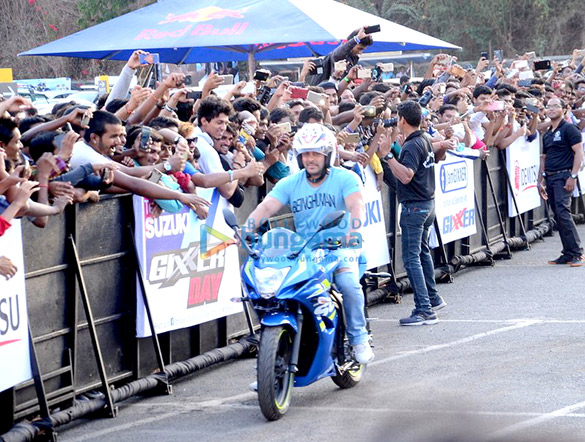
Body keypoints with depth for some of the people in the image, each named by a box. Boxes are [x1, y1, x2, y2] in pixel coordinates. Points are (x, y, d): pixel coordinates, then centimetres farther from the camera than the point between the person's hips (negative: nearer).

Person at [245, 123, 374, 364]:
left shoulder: (345, 179, -2)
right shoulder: (290, 184, 7)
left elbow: (356, 206, -19)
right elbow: (266, 207, -6)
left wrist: (353, 233, -38)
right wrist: (246, 230, -24)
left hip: (338, 247, -3)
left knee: (349, 284, -29)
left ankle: (358, 338, -9)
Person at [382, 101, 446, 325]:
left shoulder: (412, 146, -19)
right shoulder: (425, 140, 10)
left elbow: (406, 176, -30)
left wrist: (389, 155, -30)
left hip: (414, 206, -10)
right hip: (428, 202, 10)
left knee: (411, 258, -9)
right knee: (423, 251, 24)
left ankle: (424, 310, -14)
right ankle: (433, 298, 36)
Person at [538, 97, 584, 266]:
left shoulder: (569, 129, -5)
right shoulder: (547, 134, 18)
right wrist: (541, 180, 18)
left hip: (563, 176, -8)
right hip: (550, 177, 8)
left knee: (563, 212, -18)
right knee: (557, 216, 6)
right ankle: (568, 254, 10)